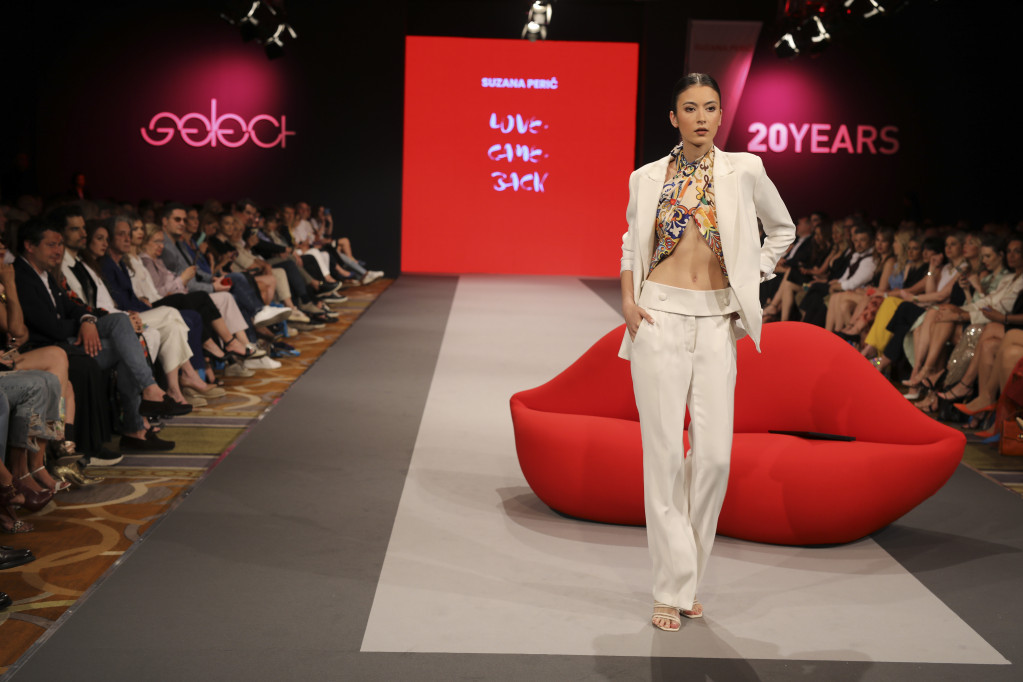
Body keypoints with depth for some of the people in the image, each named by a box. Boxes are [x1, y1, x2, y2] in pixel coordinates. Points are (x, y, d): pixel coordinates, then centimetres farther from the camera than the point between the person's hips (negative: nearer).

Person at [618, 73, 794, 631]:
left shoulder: (744, 171, 4)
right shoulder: (647, 179, 5)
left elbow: (782, 230, 17)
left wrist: (751, 282, 7)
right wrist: (628, 300, 4)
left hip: (716, 321, 1)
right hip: (660, 316, 0)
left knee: (714, 453, -2)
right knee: (664, 450, -3)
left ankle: (688, 577, 16)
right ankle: (672, 589, 6)